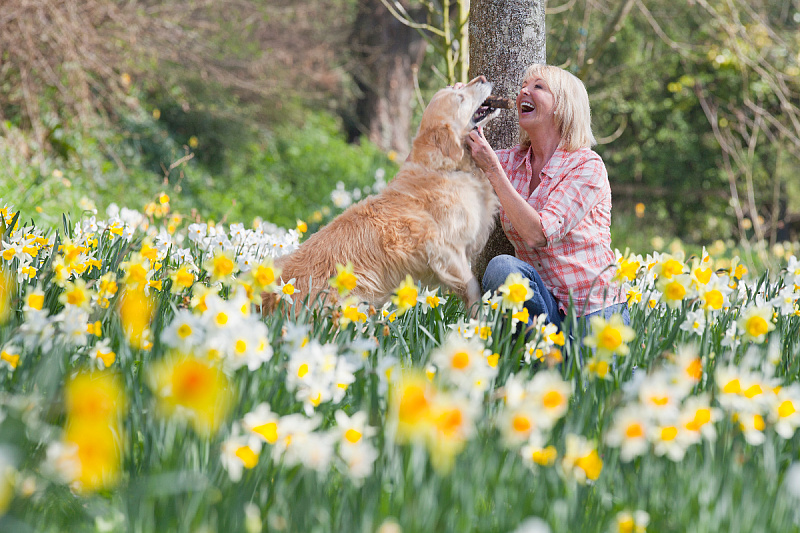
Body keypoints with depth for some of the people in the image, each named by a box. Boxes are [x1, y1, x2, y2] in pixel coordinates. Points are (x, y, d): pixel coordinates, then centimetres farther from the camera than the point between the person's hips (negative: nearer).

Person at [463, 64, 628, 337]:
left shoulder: (587, 166, -9)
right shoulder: (510, 161, 8)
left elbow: (538, 234, -20)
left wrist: (493, 170, -18)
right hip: (542, 304, 4)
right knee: (502, 267, -26)